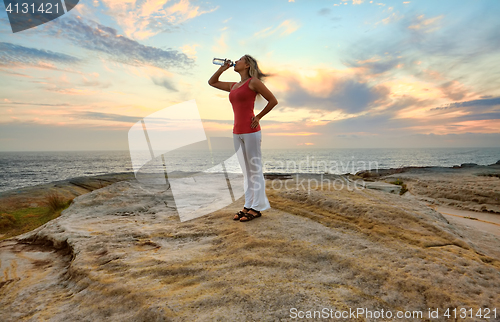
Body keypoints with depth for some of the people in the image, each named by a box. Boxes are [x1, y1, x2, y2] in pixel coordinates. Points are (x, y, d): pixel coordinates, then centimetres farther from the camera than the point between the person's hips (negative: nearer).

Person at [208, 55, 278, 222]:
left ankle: (256, 208, 8)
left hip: (251, 131, -7)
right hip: (237, 132, 7)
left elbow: (273, 100, -2)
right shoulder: (233, 86, 17)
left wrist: (258, 117, -2)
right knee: (246, 171, 12)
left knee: (255, 170, 0)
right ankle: (248, 205, 21)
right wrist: (223, 68, 19)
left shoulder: (253, 82, -2)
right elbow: (212, 82, 29)